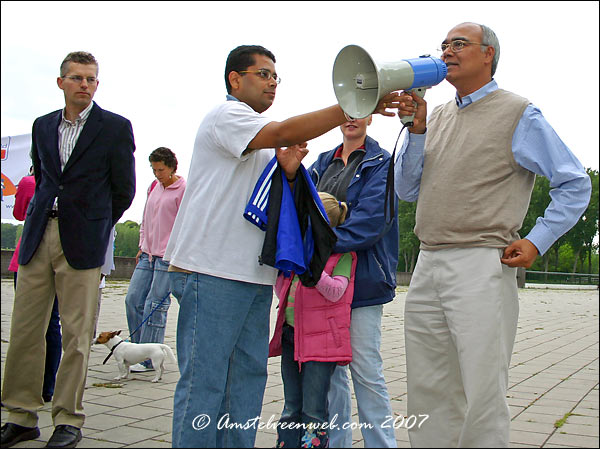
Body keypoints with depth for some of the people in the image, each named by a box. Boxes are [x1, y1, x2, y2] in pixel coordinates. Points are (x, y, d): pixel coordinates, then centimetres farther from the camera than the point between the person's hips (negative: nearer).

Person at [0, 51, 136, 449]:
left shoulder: (115, 127, 1)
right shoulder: (43, 126, 15)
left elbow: (124, 190, 3)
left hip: (82, 243, -4)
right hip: (39, 237, 5)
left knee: (77, 334, -1)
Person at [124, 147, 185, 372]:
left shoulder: (184, 189, -6)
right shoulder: (153, 187, 16)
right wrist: (142, 246, 18)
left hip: (168, 256, -7)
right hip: (148, 254, 7)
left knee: (155, 306, -7)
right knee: (133, 299, 2)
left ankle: (150, 359, 0)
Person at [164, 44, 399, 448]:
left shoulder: (262, 141, 24)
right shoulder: (226, 116, -3)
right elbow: (285, 132, -21)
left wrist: (288, 171, 0)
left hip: (255, 276, 9)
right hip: (211, 272, -9)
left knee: (248, 377, 10)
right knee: (204, 381, -5)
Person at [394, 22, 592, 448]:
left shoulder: (518, 114, 2)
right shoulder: (438, 117, 18)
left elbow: (575, 184, 3)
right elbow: (407, 190, 13)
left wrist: (537, 241, -7)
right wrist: (416, 130, 2)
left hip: (482, 267, -6)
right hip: (427, 267, 6)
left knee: (483, 397, -3)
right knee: (428, 393, 11)